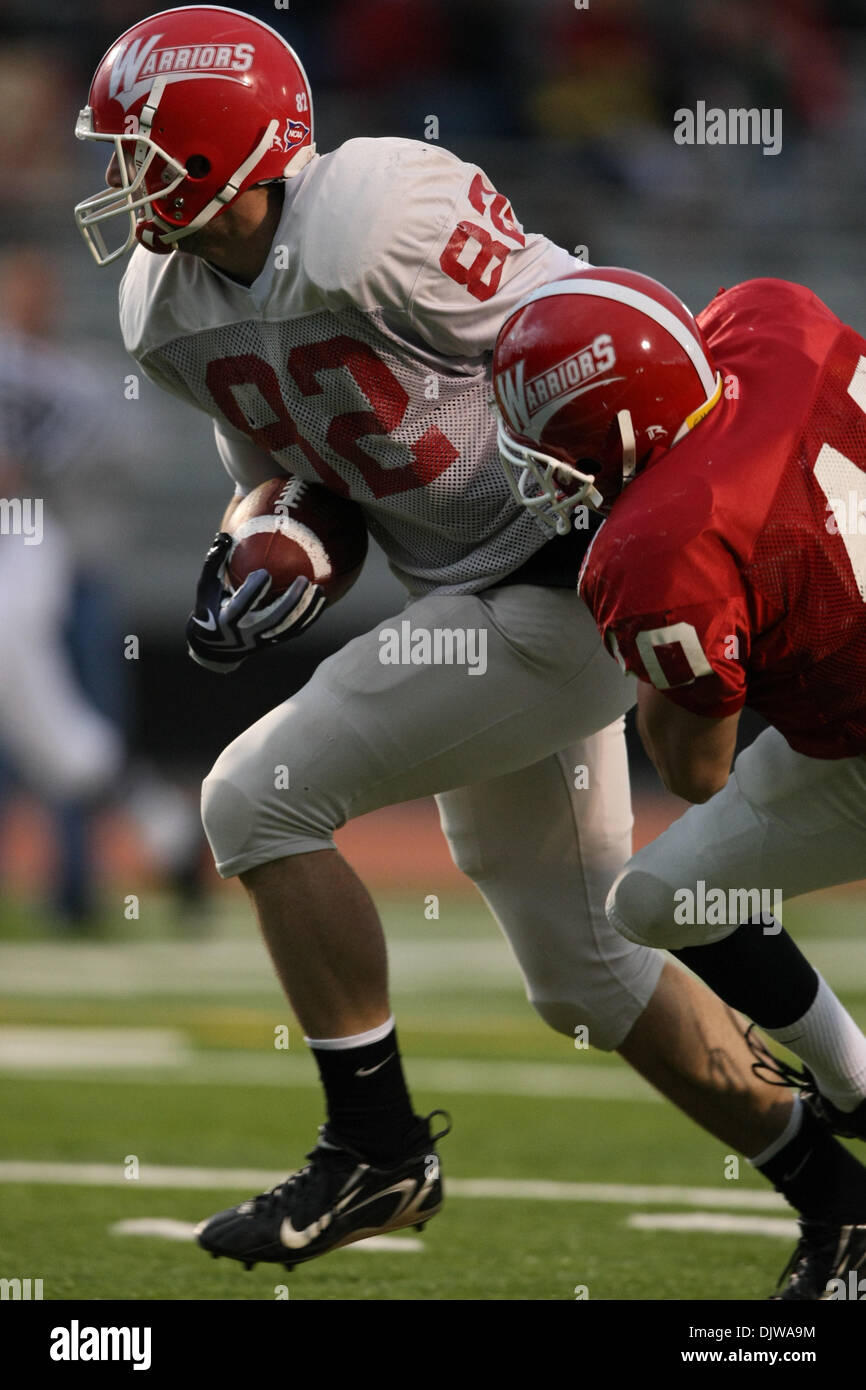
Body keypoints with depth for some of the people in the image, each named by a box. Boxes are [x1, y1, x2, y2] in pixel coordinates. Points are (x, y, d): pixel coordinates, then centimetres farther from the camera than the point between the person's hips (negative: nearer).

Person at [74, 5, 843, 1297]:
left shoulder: (373, 225, -23)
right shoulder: (170, 309, 2)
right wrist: (259, 563, 0)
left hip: (567, 592, -9)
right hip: (470, 606, 9)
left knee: (260, 797, -14)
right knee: (584, 972, 15)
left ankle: (377, 1149, -4)